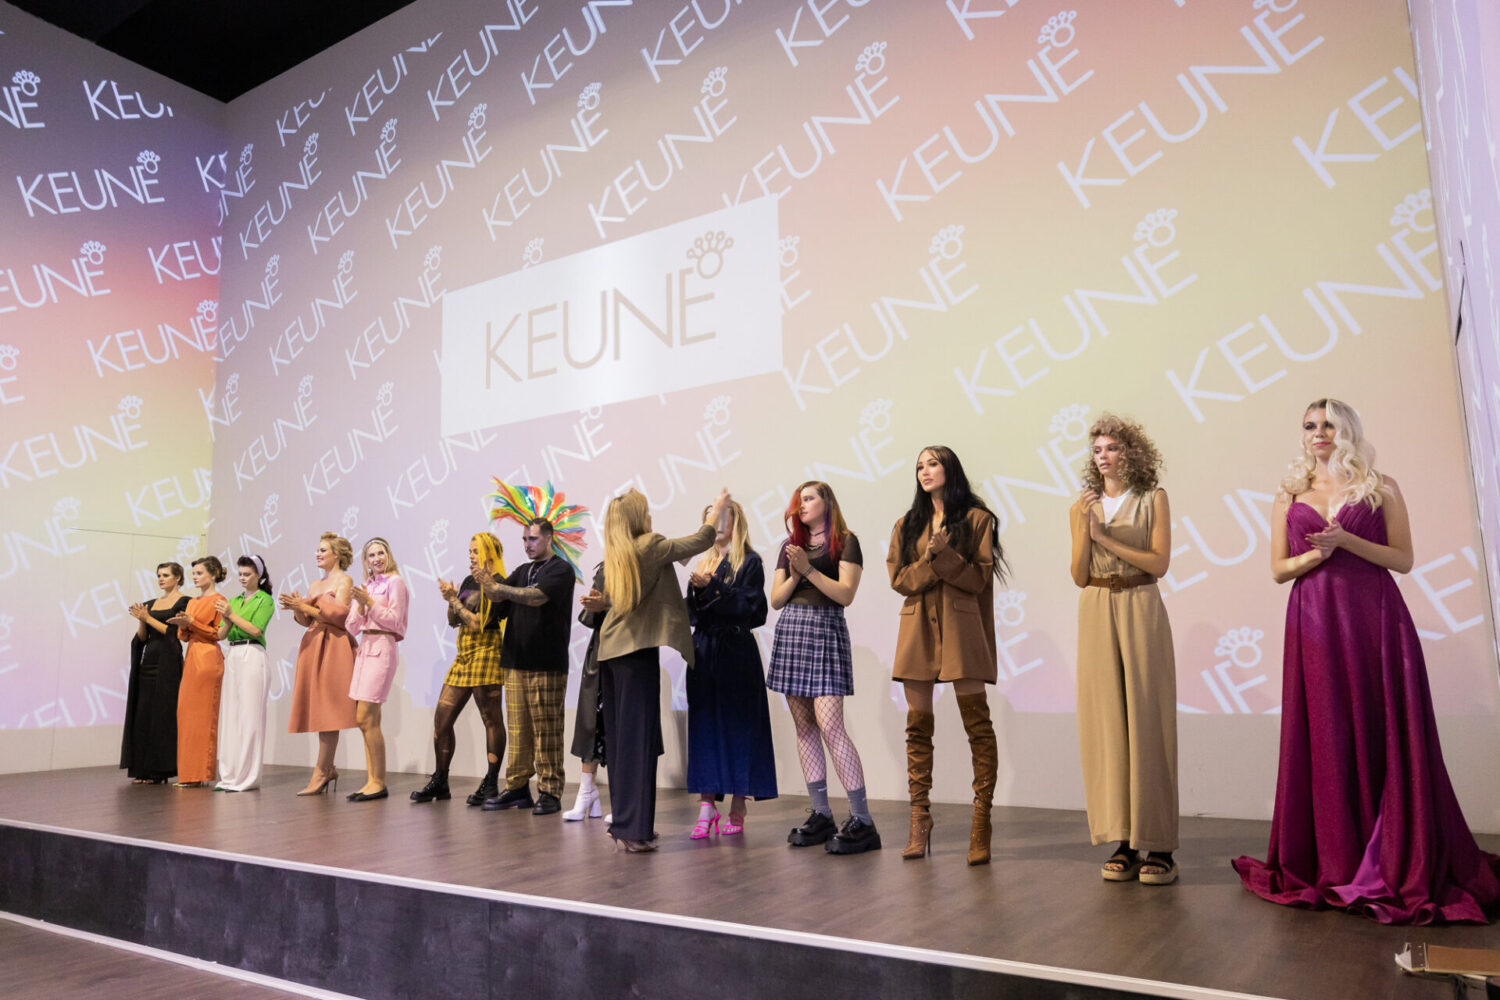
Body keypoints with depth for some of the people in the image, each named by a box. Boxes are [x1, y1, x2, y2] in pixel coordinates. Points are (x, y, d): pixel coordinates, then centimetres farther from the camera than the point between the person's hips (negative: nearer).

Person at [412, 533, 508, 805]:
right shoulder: (469, 581, 16)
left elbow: (477, 623, -16)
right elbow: (453, 621, 18)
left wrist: (453, 599, -8)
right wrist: (450, 600, 1)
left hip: (485, 655, -9)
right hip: (462, 657, 9)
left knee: (492, 720, -3)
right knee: (441, 720, 8)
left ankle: (491, 783, 4)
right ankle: (439, 782, 19)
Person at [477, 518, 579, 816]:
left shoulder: (560, 569, -2)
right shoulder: (522, 571, 20)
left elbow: (537, 597, -18)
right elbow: (498, 597, 5)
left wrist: (497, 586, -23)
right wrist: (487, 583, -17)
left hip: (547, 664, -6)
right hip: (516, 661, 6)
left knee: (546, 731, -4)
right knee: (517, 729, 7)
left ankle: (550, 792, 2)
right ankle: (517, 788, 14)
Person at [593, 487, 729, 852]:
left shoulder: (615, 554, 11)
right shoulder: (650, 545, -8)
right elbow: (701, 541, 0)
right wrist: (717, 508, 15)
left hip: (611, 650, 8)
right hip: (637, 651, -7)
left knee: (619, 736, 12)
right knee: (638, 737, -5)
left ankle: (622, 822, 20)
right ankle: (633, 831, -5)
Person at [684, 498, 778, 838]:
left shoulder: (749, 562, 0)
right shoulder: (704, 564, 16)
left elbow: (750, 606, -11)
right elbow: (691, 613, 14)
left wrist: (711, 586, -15)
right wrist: (696, 591, -6)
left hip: (736, 651, -5)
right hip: (704, 649, 5)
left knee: (736, 724, -2)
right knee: (704, 724, 0)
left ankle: (737, 809, 5)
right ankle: (706, 806, 0)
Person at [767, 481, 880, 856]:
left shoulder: (845, 541, 1)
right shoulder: (790, 546, 17)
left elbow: (845, 594, -9)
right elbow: (776, 600, 13)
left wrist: (809, 569, -15)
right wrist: (794, 575, -5)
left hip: (825, 631, -6)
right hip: (790, 631, 6)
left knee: (829, 725, -15)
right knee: (804, 726, 5)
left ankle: (862, 822, -11)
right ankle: (821, 815, 12)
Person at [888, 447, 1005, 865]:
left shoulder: (976, 520, 6)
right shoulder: (906, 526, 18)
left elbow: (978, 578, -2)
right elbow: (899, 578, 6)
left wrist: (943, 554, -14)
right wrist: (933, 559, -9)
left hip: (960, 629, -3)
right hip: (917, 630, 3)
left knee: (977, 724, -6)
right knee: (918, 725, 2)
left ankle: (981, 821, 0)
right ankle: (920, 820, 9)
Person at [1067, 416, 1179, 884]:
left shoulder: (1153, 499, 4)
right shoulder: (1082, 506, 11)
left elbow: (1159, 562, -5)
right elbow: (1079, 576, 6)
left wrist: (1104, 537, -8)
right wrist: (1085, 530, -7)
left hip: (1140, 611, -3)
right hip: (1096, 614, 3)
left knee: (1146, 719, -4)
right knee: (1105, 721, 0)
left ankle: (1159, 846, 2)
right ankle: (1123, 842, 7)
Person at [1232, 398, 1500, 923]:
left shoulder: (1381, 488, 7)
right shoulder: (1290, 495, 13)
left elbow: (1404, 559, 1)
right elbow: (1278, 569, 9)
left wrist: (1346, 540, -12)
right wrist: (1316, 553, -10)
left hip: (1374, 620, -2)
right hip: (1314, 624, 2)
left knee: (1381, 735, -2)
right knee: (1324, 738, 3)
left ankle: (1397, 865, 9)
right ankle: (1334, 862, 13)